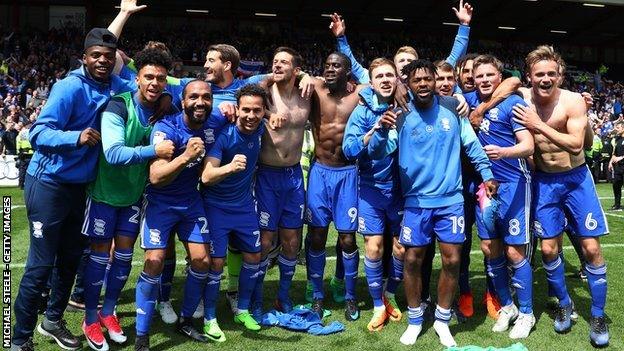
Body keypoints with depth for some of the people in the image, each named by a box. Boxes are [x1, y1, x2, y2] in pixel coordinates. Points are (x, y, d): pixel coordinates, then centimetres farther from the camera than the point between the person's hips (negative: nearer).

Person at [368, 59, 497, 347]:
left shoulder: (452, 107, 0)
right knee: (413, 259, 2)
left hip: (451, 198, 1)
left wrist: (487, 174, 5)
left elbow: (472, 144, 10)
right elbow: (378, 153, -13)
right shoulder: (400, 116, -4)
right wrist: (383, 130, -32)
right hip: (416, 200, -1)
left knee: (452, 260, 1)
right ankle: (414, 321, 22)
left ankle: (442, 321, 21)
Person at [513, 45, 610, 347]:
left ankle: (598, 316, 15)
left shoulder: (573, 101, -17)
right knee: (548, 249, 4)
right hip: (543, 181, 2)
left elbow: (576, 144, -24)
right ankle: (564, 304, 27)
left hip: (576, 178, -2)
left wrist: (539, 125, -27)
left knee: (591, 247, -1)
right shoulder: (522, 98, -10)